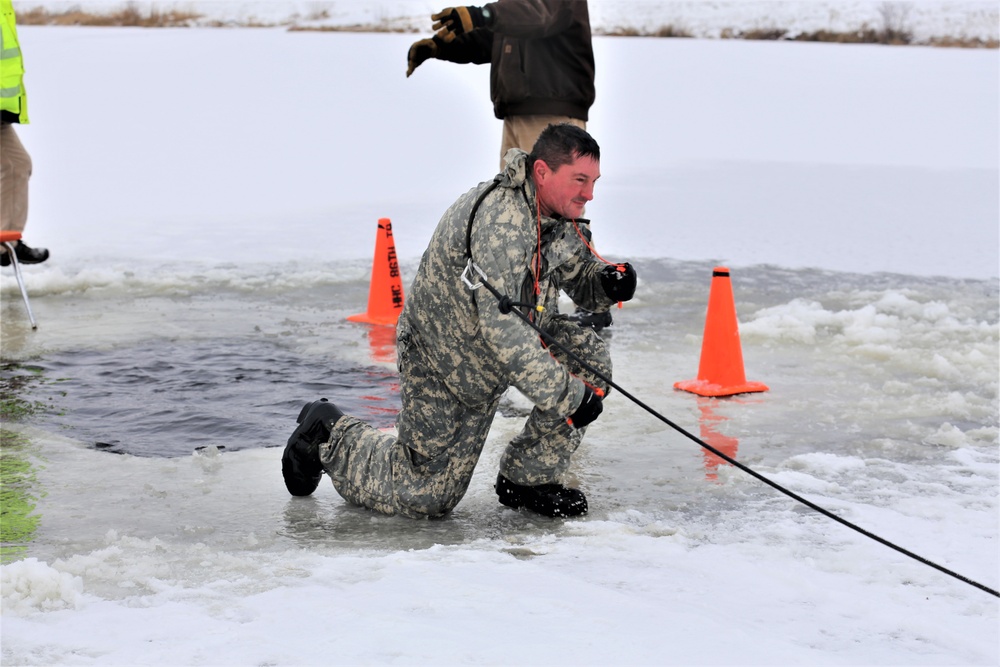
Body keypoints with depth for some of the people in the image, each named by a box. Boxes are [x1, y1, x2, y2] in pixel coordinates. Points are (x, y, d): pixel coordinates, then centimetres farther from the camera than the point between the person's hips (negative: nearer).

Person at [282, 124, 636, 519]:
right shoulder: (500, 218, -33)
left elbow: (582, 277, 10)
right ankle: (332, 437, 23)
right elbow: (502, 328, -39)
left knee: (590, 360, -14)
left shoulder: (557, 219, -5)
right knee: (423, 497, -1)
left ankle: (525, 479, 1)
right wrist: (569, 396, -37)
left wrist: (607, 282, -16)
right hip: (442, 358, -8)